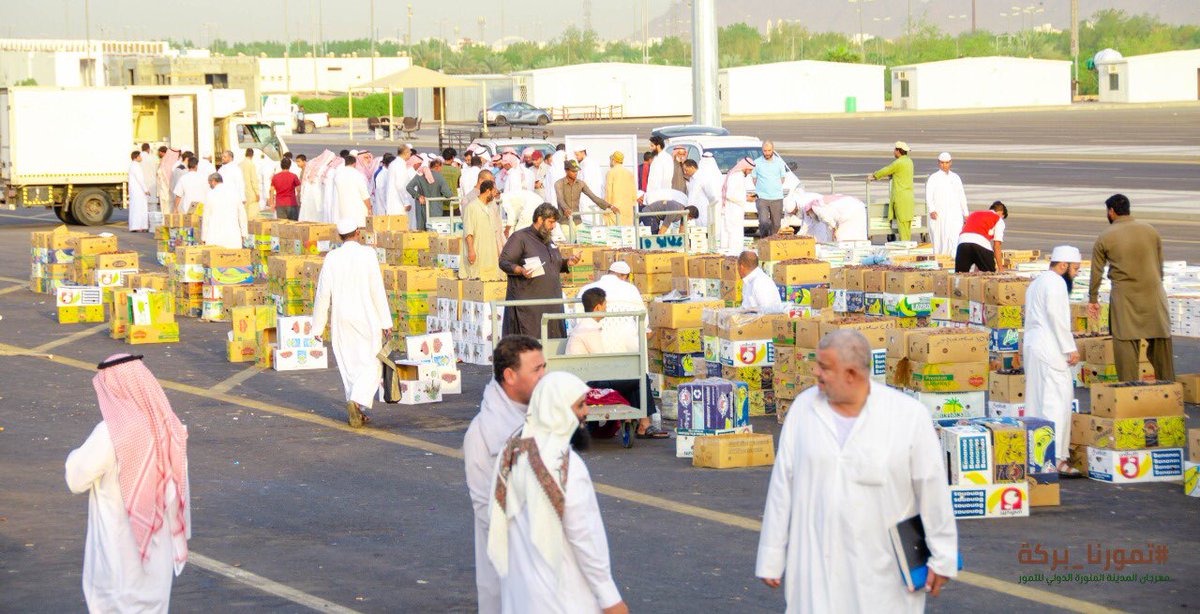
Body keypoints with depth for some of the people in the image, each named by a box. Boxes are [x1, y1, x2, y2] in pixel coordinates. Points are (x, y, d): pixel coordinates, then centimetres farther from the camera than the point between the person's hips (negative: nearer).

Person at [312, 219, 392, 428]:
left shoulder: (331, 258, -1)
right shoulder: (367, 254, -7)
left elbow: (323, 293, -2)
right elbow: (377, 290, -9)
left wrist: (318, 326, 5)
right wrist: (385, 322, -4)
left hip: (341, 321, 3)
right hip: (366, 319, -3)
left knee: (350, 365, 13)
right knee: (372, 365, 4)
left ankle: (357, 413, 14)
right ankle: (356, 401, -18)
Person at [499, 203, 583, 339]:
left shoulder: (548, 241, 21)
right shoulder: (520, 237, -4)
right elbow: (504, 262, -10)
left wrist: (567, 263, 12)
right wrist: (521, 270, -26)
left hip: (551, 302, 8)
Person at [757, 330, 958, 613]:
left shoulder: (908, 415, -6)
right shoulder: (803, 407, 1)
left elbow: (932, 488, -1)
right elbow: (782, 486, 4)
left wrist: (942, 557, 1)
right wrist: (770, 559, 5)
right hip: (816, 565, 1)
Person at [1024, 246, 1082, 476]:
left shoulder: (1037, 282, 22)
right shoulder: (1055, 283, -9)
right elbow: (1057, 317, -18)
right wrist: (1070, 348, -15)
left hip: (1032, 345, 11)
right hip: (1050, 350, -11)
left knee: (1037, 402, 11)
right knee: (1057, 400, -13)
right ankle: (1056, 457, -19)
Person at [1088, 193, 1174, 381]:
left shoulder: (1104, 238, -1)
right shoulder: (1150, 231, 7)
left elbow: (1096, 271, 5)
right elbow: (1160, 265, 15)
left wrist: (1093, 299, 16)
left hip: (1124, 296, -3)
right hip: (1153, 294, 3)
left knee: (1126, 343, 0)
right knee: (1161, 341, 9)